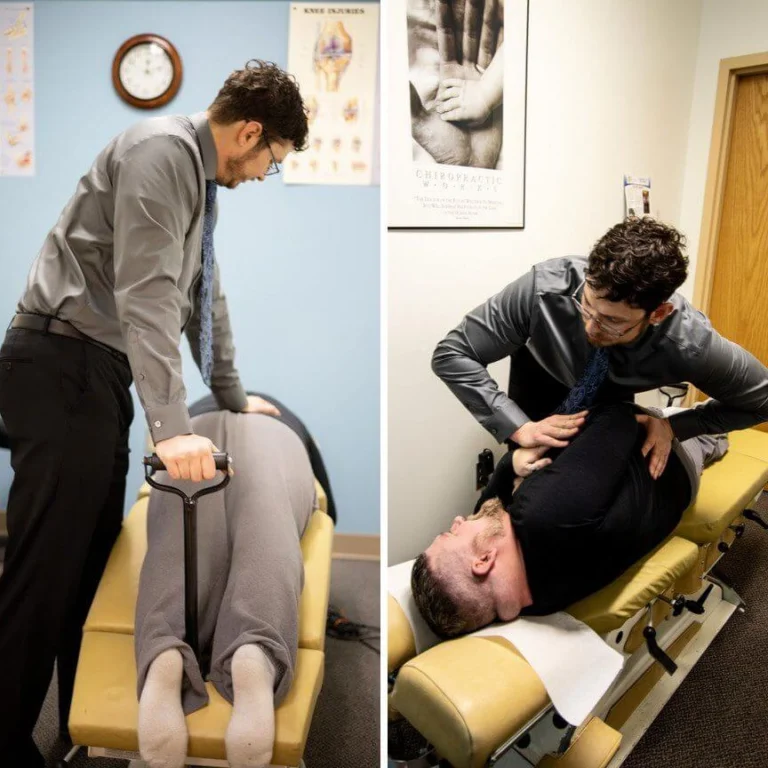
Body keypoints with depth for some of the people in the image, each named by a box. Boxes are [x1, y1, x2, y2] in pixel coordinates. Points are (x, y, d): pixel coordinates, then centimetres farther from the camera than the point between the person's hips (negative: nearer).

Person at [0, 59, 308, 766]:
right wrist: (172, 427, -29)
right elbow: (147, 292, -24)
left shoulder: (203, 178, 18)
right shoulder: (162, 152, -12)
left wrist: (233, 398, 27)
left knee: (93, 559, 11)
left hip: (102, 373, 9)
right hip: (62, 367, -9)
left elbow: (200, 295, 23)